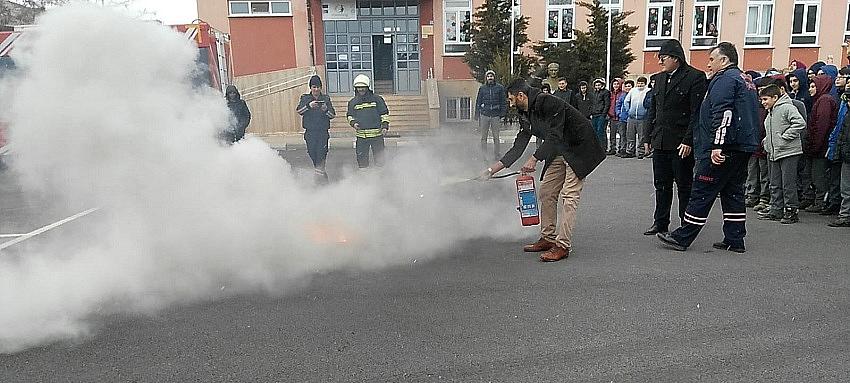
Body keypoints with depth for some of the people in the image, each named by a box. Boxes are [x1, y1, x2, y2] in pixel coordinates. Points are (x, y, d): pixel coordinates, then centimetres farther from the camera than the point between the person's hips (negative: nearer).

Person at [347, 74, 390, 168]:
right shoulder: (353, 102, 10)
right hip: (361, 135, 2)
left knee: (379, 157, 4)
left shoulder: (377, 99, 3)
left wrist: (385, 125, -5)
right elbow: (350, 115, 19)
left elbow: (384, 113, 6)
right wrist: (353, 123, -1)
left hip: (377, 133, -2)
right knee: (362, 158, 5)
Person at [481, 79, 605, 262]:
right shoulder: (527, 114, 6)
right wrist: (494, 169, 4)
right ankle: (548, 239, 18)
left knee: (568, 196, -13)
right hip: (559, 153, 9)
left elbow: (554, 137, -29)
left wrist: (534, 159, -34)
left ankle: (563, 246, -12)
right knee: (546, 193, 9)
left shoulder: (548, 103, -22)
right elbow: (518, 146, 8)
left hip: (579, 149, -9)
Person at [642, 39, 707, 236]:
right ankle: (660, 223, 22)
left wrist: (688, 140, -18)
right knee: (661, 184, 12)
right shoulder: (659, 78, 14)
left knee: (684, 186, 4)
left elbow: (697, 113, -12)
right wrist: (648, 137, 14)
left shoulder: (695, 77, -7)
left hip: (681, 143, -6)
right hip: (660, 142, 7)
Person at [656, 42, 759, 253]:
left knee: (702, 192, -6)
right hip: (744, 147, 10)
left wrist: (717, 146, -26)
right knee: (733, 193, 12)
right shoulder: (746, 81, 23)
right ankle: (735, 240, 14)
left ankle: (682, 237, -2)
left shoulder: (725, 79, -10)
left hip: (722, 150, -10)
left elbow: (722, 114, -21)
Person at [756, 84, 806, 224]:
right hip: (773, 153, 9)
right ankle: (776, 210, 19)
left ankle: (791, 211, 3)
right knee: (775, 184, 12)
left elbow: (800, 123, -22)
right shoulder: (770, 111, 18)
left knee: (788, 184, -4)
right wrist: (767, 139, 15)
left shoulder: (787, 107, -11)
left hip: (789, 152, -9)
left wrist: (785, 137, -19)